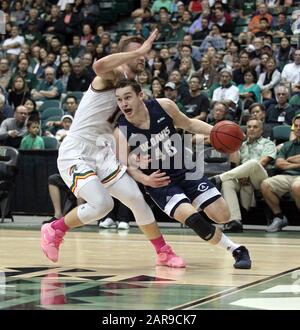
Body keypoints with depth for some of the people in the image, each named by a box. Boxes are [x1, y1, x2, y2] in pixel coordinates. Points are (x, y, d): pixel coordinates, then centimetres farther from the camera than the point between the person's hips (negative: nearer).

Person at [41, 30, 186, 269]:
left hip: (102, 153, 8)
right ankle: (54, 231, 2)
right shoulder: (113, 76, -10)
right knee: (102, 204, -22)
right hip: (76, 154, -8)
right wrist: (139, 50, -30)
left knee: (136, 198, -1)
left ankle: (164, 252, 10)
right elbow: (99, 65, -37)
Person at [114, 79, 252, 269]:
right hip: (159, 182, -2)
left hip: (185, 170, 3)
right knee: (191, 217, -25)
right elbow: (126, 166, -23)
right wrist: (145, 179, -43)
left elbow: (189, 124, 6)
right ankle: (236, 250, -5)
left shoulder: (164, 106, -12)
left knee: (223, 217, -4)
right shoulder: (121, 131, -18)